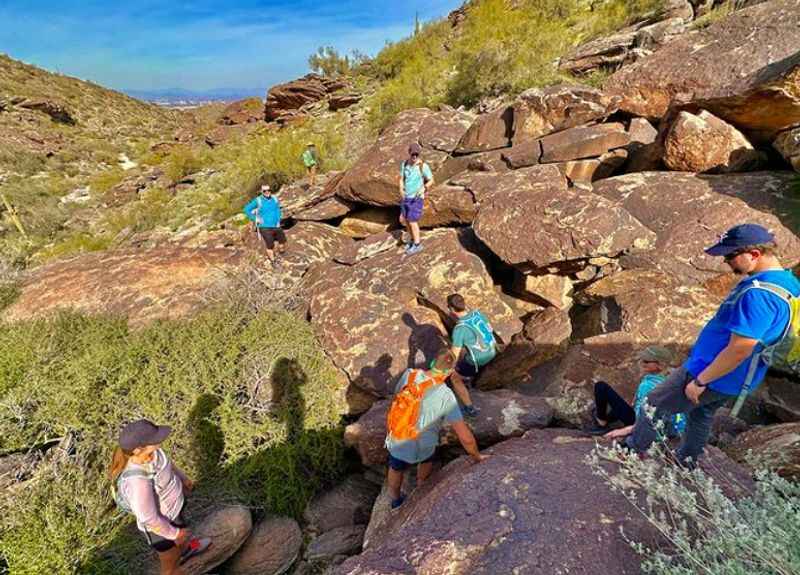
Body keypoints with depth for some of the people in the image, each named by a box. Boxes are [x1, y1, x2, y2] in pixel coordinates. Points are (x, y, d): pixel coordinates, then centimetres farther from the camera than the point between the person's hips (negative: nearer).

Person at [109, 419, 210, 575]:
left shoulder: (147, 449, -24)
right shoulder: (137, 482, -44)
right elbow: (150, 520, -29)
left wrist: (182, 478, 14)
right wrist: (174, 534, -13)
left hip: (174, 504, 7)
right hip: (161, 527, -7)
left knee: (182, 529, 38)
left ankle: (185, 549, 70)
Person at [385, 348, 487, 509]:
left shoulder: (409, 375, -15)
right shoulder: (446, 396, -23)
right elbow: (465, 437, -21)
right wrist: (477, 457, -2)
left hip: (396, 444, 2)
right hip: (421, 449, -2)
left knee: (396, 469, 35)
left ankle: (396, 501, 62)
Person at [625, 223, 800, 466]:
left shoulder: (758, 294, -31)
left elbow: (739, 350, -31)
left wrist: (700, 381, -21)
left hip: (712, 376, -10)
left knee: (654, 406, 6)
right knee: (701, 414, 28)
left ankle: (632, 449, 23)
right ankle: (686, 459, 47)